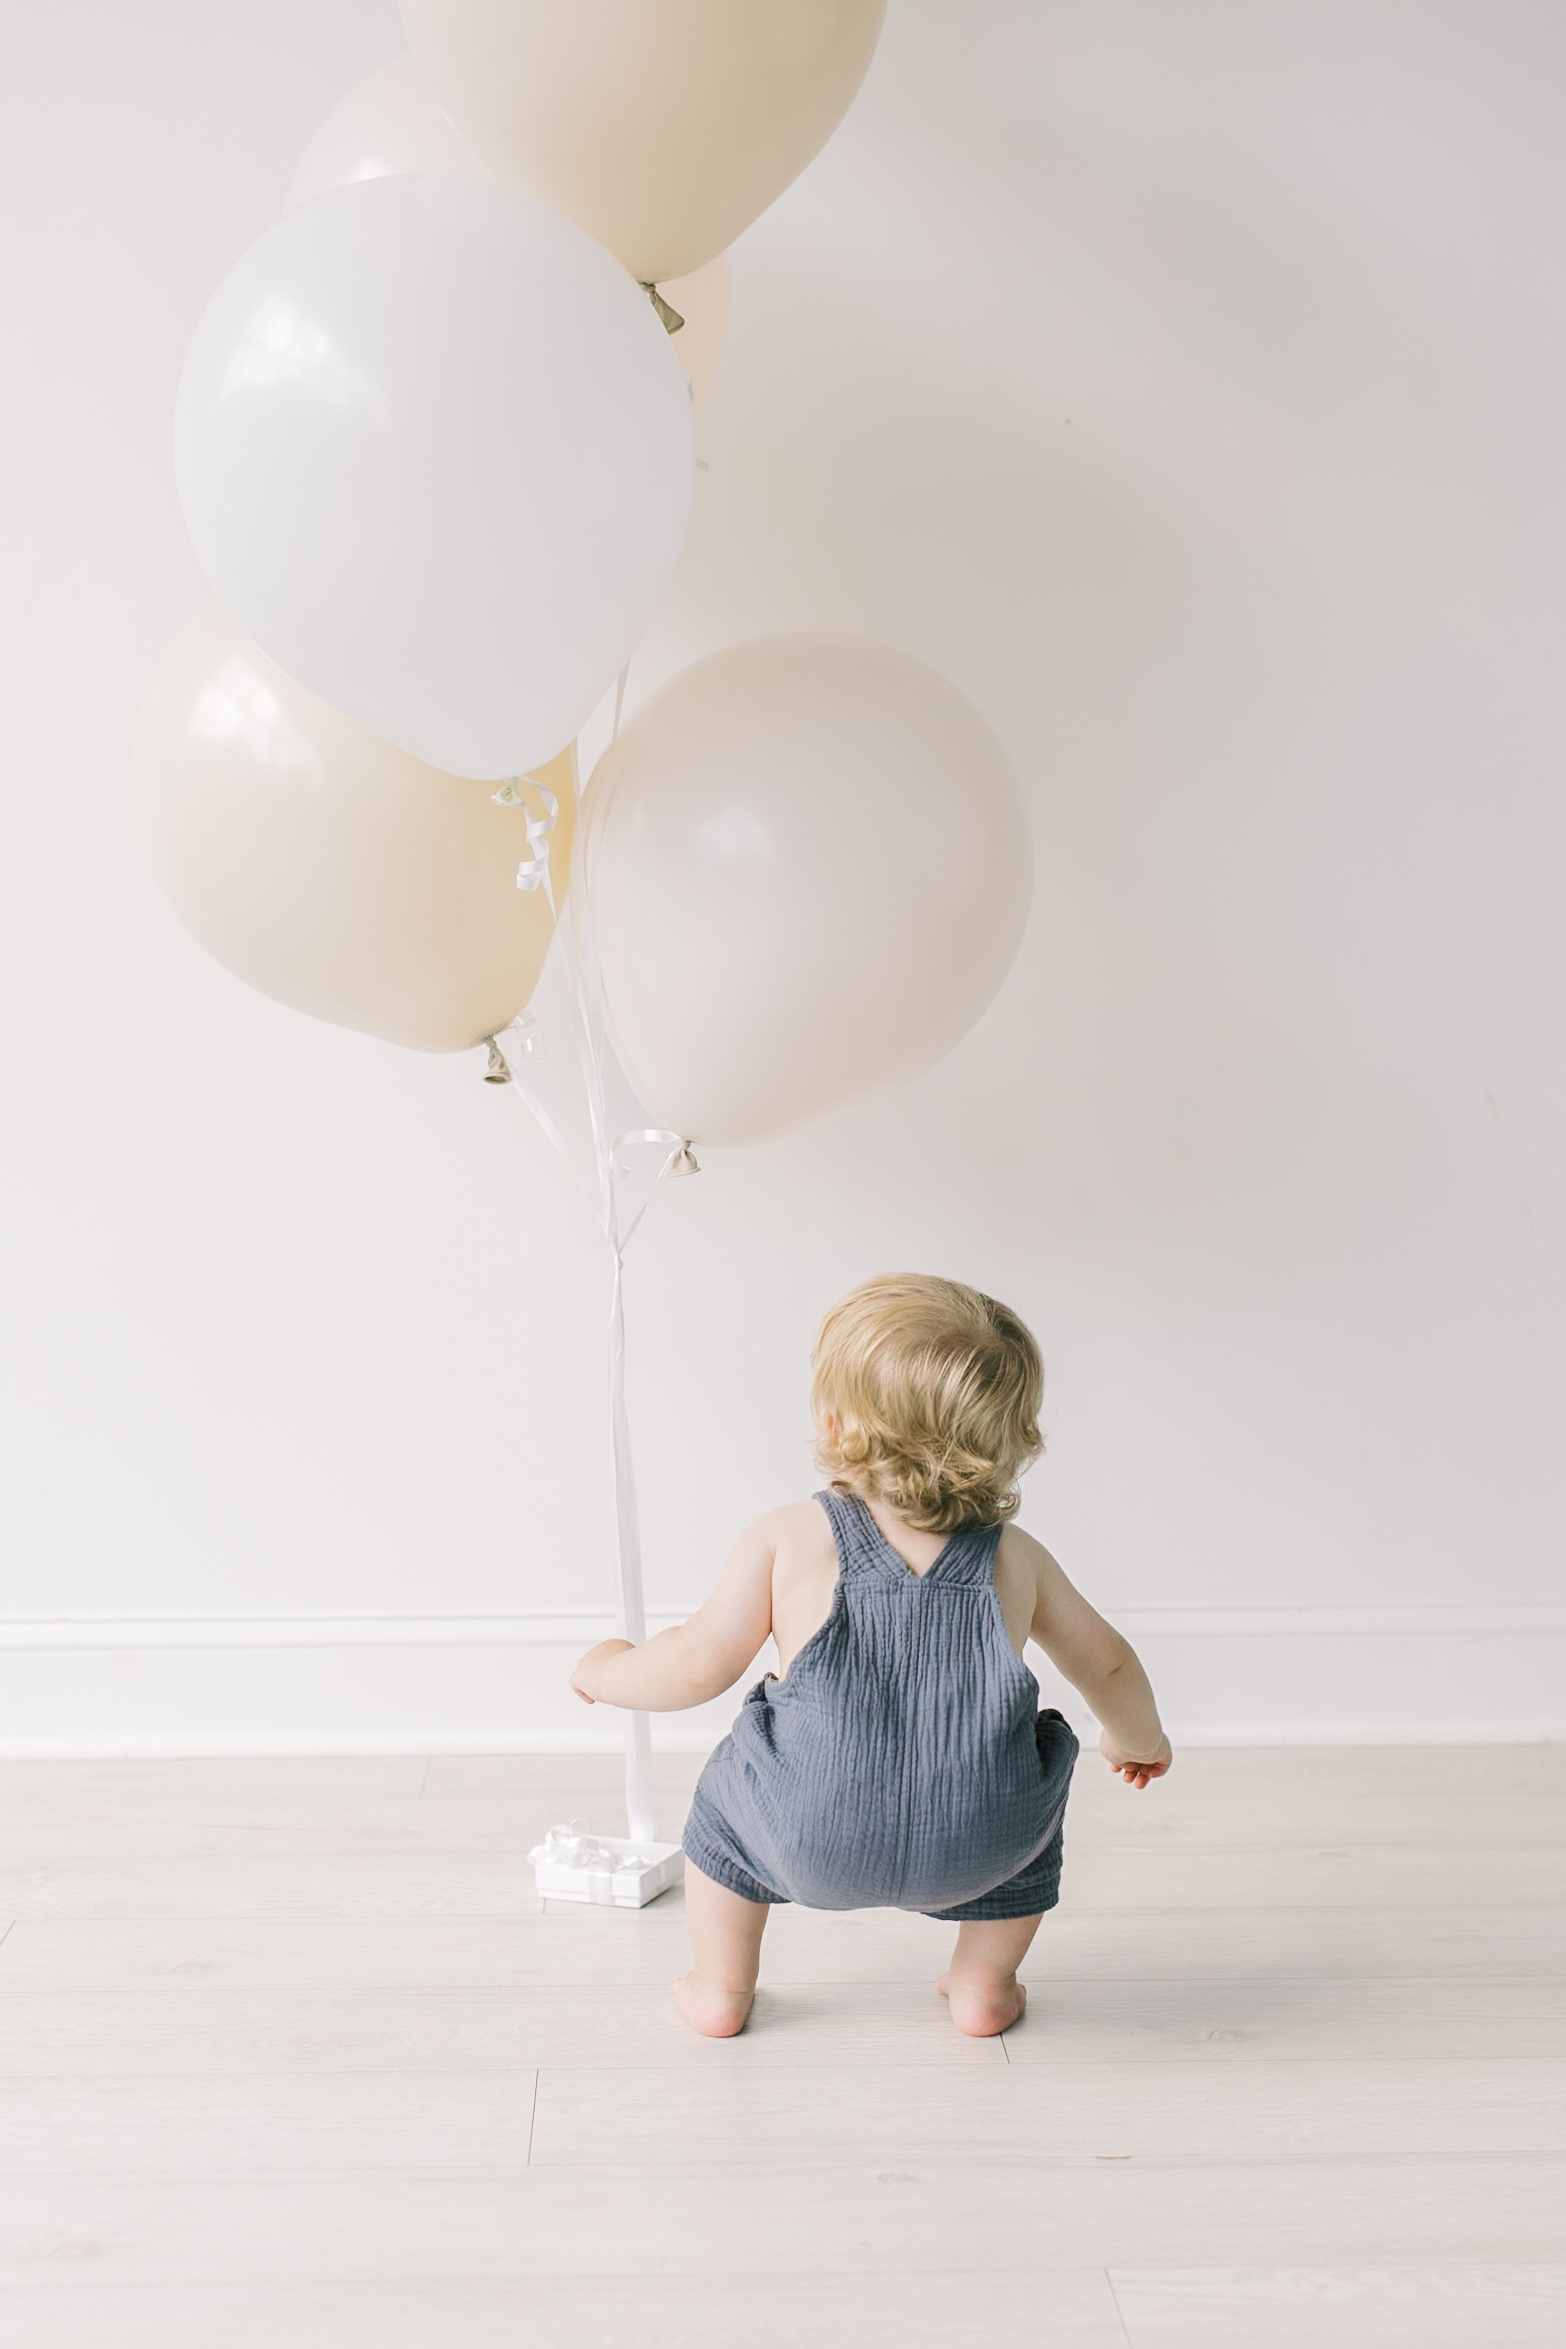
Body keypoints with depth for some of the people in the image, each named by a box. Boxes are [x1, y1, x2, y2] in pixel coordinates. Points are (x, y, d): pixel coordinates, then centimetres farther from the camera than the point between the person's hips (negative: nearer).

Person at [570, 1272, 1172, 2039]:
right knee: (1035, 1789, 33)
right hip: (977, 1853, 1)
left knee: (728, 1787, 30)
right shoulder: (1017, 1558, 5)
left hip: (813, 1848, -1)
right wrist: (1138, 1739, 40)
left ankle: (720, 1988, 38)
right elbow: (1105, 1664, 18)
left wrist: (606, 1671, 20)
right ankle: (983, 1983, 36)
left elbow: (699, 1665, -1)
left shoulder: (787, 1539, -4)